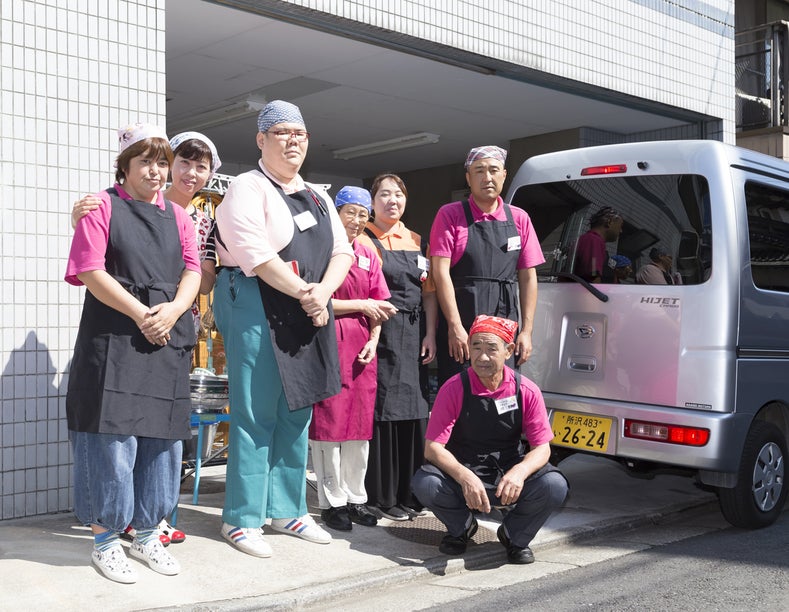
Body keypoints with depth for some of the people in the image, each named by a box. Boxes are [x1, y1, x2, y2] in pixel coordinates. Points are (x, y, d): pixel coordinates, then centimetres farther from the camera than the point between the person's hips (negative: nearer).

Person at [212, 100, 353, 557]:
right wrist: (304, 292, -15)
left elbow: (342, 249, 11)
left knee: (297, 413, 11)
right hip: (257, 308, -7)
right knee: (256, 415, -5)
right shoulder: (247, 189, -3)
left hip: (310, 312, 7)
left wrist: (324, 290, -8)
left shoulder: (317, 196, 19)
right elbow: (256, 255, -16)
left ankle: (286, 510, 22)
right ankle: (242, 519, 6)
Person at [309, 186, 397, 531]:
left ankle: (355, 498, 19)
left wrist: (373, 340, 3)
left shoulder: (368, 257, 15)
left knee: (360, 424, 9)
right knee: (328, 422, -1)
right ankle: (332, 501, 9)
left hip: (361, 345, 6)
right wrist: (360, 305, -7)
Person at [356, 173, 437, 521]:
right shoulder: (362, 240, 0)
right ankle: (380, 496, 4)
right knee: (380, 410, -5)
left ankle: (408, 493, 17)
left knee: (413, 410, 7)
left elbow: (429, 292, 14)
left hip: (413, 338, 6)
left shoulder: (417, 243, 17)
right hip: (379, 333, -5)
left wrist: (430, 335, 5)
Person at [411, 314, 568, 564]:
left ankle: (514, 536, 5)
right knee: (425, 483, -31)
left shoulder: (526, 391, -7)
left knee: (554, 486, -28)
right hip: (462, 475, 0)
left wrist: (520, 472, -31)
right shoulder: (454, 389, -12)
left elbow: (542, 448, -8)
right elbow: (432, 448, -16)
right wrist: (465, 477, -35)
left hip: (510, 476, 1)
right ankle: (462, 527, 5)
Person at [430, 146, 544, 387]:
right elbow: (441, 272, -6)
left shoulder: (519, 219, 10)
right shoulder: (450, 215, 1)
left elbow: (528, 277, 10)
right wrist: (455, 327, -13)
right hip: (460, 331, -3)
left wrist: (526, 331, 3)